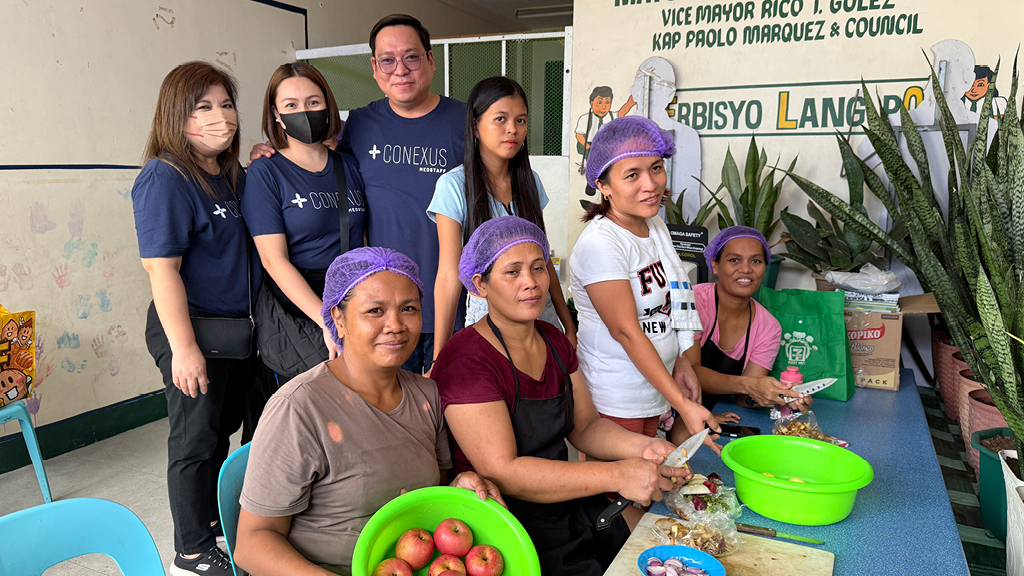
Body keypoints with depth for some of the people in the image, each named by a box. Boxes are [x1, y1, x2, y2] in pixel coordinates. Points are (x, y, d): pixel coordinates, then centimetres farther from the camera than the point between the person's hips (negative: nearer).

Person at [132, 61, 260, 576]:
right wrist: (183, 348, -24)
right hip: (192, 326, -8)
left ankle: (213, 515, 41)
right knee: (196, 437, 4)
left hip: (239, 325, 8)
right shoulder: (165, 178, -15)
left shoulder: (235, 175, 9)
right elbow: (161, 267, -20)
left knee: (223, 428, 21)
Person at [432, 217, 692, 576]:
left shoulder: (554, 342, 8)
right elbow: (502, 472, -24)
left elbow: (585, 425, 11)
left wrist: (641, 447, -10)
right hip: (507, 517, -7)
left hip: (565, 501, 7)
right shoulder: (467, 360, -18)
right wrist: (617, 475, -26)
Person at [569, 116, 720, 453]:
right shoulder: (599, 243, -23)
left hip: (654, 392, 8)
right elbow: (625, 331, -24)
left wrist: (681, 364, 8)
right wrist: (682, 404, -24)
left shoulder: (656, 226, 4)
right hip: (614, 404, -8)